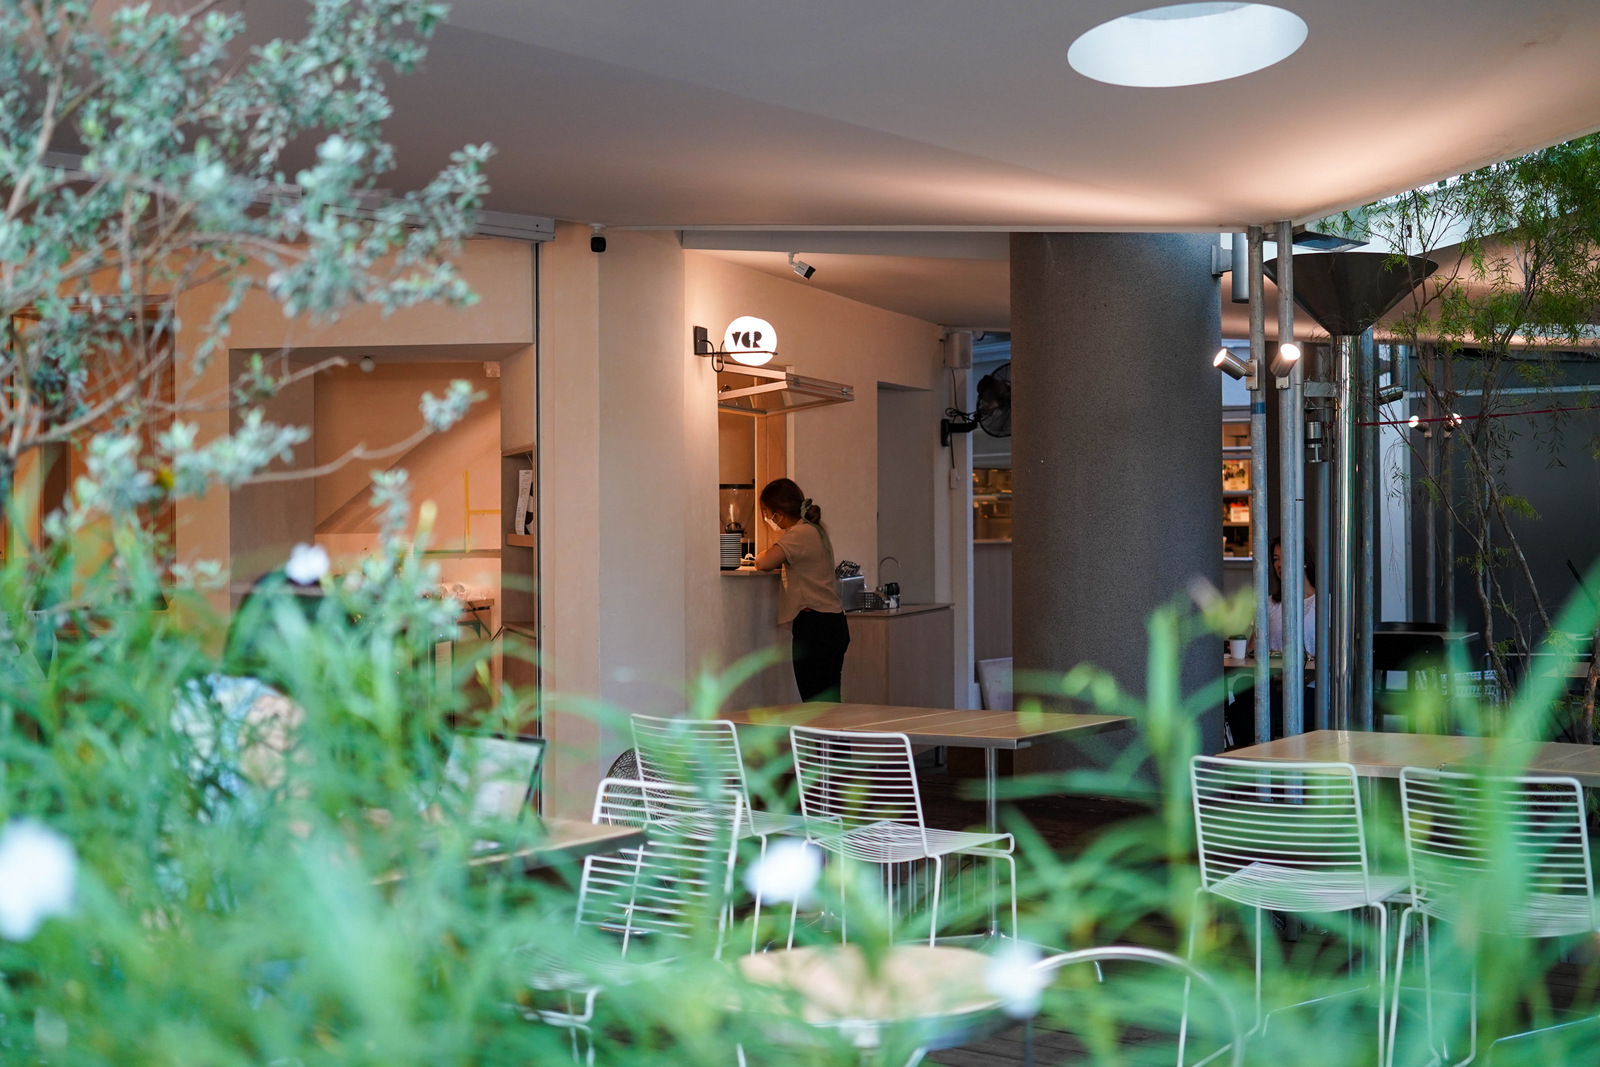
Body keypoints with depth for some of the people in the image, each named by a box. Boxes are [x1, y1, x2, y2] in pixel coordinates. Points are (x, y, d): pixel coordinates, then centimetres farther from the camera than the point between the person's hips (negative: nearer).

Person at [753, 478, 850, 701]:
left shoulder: (800, 534, -11)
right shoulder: (815, 530, 17)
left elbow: (764, 563, -22)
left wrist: (762, 556, -1)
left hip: (814, 625, -10)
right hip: (834, 622, 10)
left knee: (814, 704, -8)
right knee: (829, 704, 8)